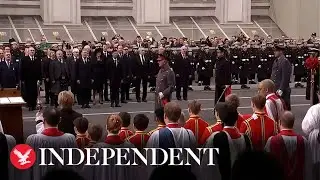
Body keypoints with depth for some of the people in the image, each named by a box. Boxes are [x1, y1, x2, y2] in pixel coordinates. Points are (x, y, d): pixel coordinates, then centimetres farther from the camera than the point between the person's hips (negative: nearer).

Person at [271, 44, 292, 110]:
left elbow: (285, 77, -19)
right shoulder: (276, 61, 14)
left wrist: (281, 89, -22)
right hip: (275, 89, 9)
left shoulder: (285, 61, -14)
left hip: (282, 90, -9)